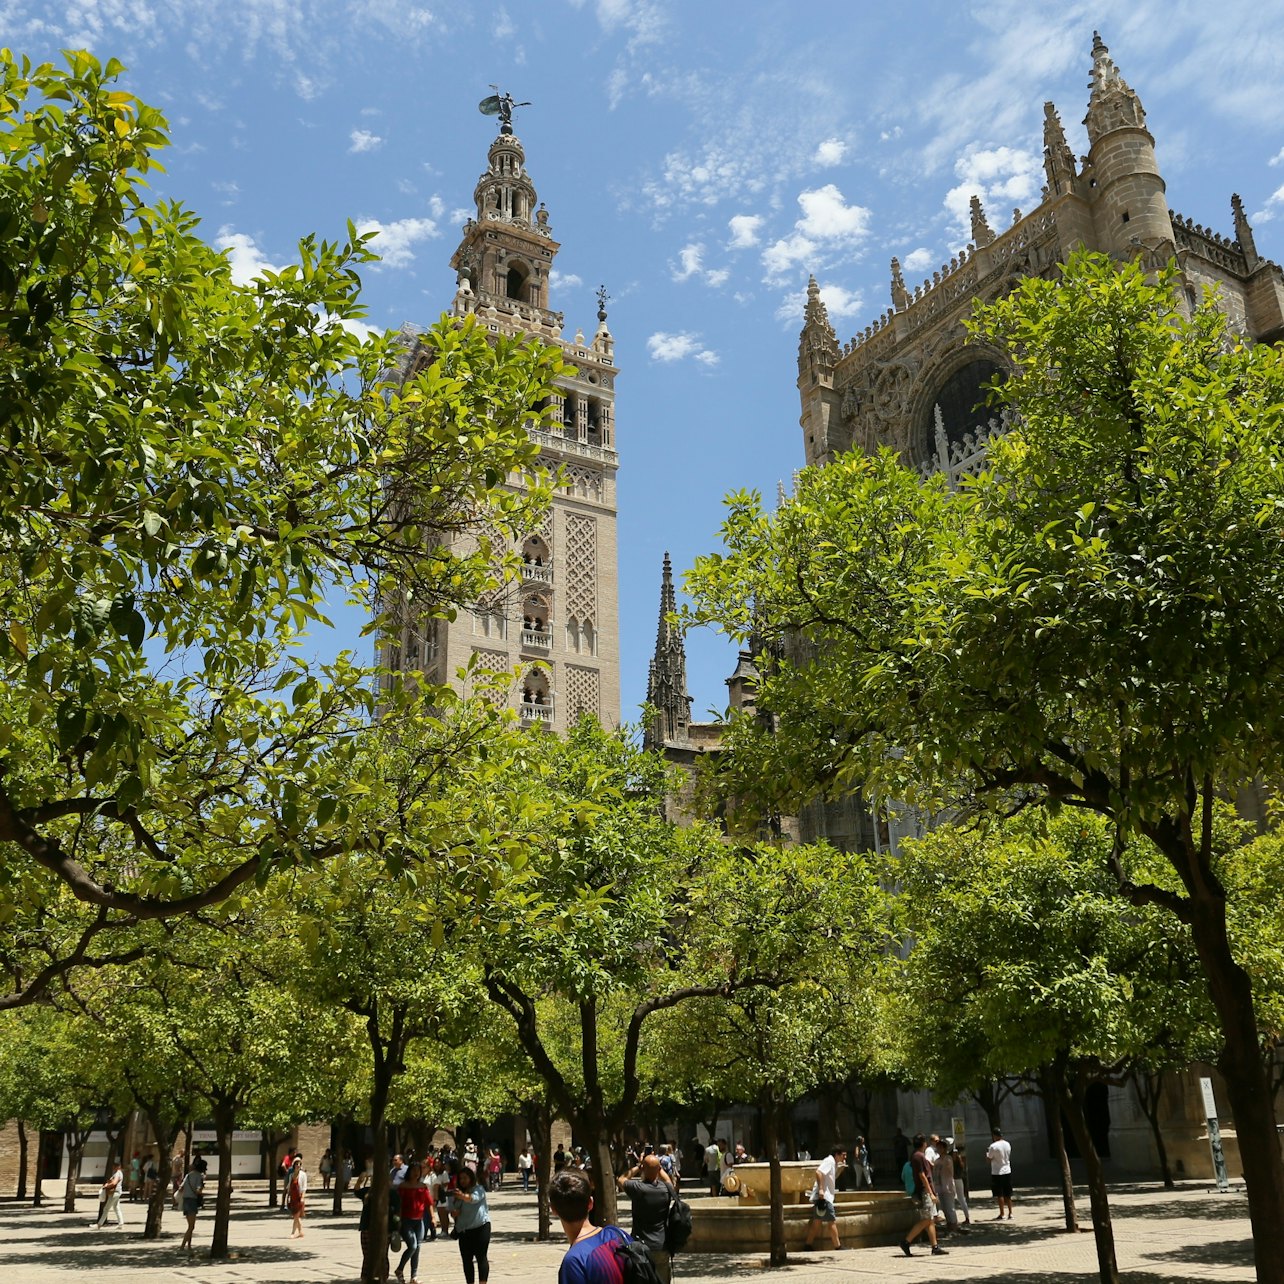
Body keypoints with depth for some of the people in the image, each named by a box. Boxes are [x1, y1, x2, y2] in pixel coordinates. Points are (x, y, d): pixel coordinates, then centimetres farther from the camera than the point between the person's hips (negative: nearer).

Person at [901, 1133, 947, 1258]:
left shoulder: (919, 1156, 17)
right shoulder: (919, 1156, -15)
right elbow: (922, 1176, -19)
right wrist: (931, 1193, -18)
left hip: (926, 1192, 10)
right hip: (924, 1192, -10)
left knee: (931, 1220, 8)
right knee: (926, 1220, -8)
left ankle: (935, 1247, 9)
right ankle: (906, 1242, -6)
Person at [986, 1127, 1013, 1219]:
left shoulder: (993, 1146, -16)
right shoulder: (1007, 1144, 4)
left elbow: (989, 1159, -9)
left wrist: (987, 1154, 11)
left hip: (997, 1173, -6)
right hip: (1007, 1171, 6)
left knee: (999, 1195, 1)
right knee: (1008, 1195, 13)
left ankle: (1002, 1214, 3)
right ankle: (1010, 1213, 14)